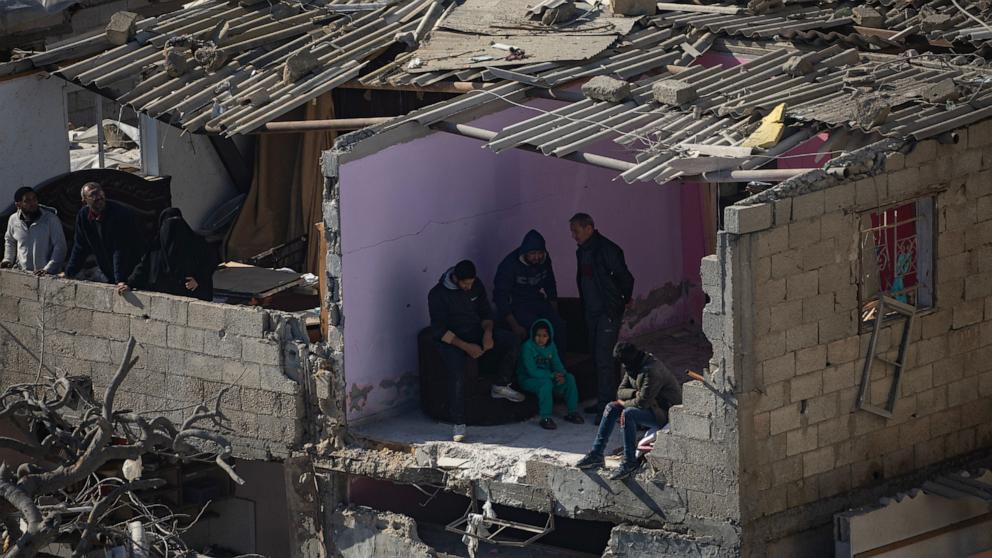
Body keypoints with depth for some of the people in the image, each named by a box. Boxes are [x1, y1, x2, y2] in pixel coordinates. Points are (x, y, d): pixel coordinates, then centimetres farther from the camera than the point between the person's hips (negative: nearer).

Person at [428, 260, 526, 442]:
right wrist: (466, 347, -24)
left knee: (512, 342, -18)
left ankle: (500, 386, 0)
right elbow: (439, 331, -17)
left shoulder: (476, 286, 0)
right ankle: (459, 425, -28)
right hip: (452, 340, -5)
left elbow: (486, 313, 11)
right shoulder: (438, 295, -17)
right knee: (457, 375, -33)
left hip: (476, 333, 5)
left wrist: (488, 332, -12)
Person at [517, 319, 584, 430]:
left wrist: (561, 375, -22)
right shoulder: (528, 347, -18)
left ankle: (572, 412, 0)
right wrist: (552, 375, -27)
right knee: (546, 383, -36)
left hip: (547, 377, 7)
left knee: (570, 378, -10)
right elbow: (532, 371, -24)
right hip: (528, 379, -7)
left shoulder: (551, 346, 4)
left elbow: (557, 364, 3)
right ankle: (546, 418, -33)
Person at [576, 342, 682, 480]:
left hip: (664, 414, -10)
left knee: (628, 414, -32)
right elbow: (620, 392, 8)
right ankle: (596, 455, -3)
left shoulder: (652, 371, -25)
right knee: (611, 408, 0)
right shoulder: (633, 368, 6)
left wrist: (623, 403, -10)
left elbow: (642, 402, -27)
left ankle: (630, 463, -25)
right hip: (650, 406, 10)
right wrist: (635, 393, -14)